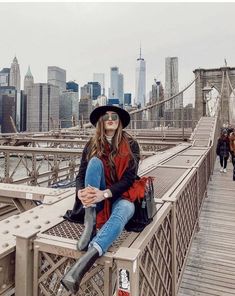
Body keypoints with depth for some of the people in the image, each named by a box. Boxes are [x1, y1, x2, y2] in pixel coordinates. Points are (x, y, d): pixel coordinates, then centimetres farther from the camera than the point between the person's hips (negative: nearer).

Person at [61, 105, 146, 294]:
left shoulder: (131, 145, -4)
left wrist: (104, 194, -29)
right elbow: (81, 175, -4)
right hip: (96, 196, 2)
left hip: (121, 195, -1)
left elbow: (129, 179, -12)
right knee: (96, 161, -25)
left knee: (124, 210, -38)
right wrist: (81, 192, -29)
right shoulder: (92, 145, 2)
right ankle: (90, 223, -34)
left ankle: (84, 262, -56)